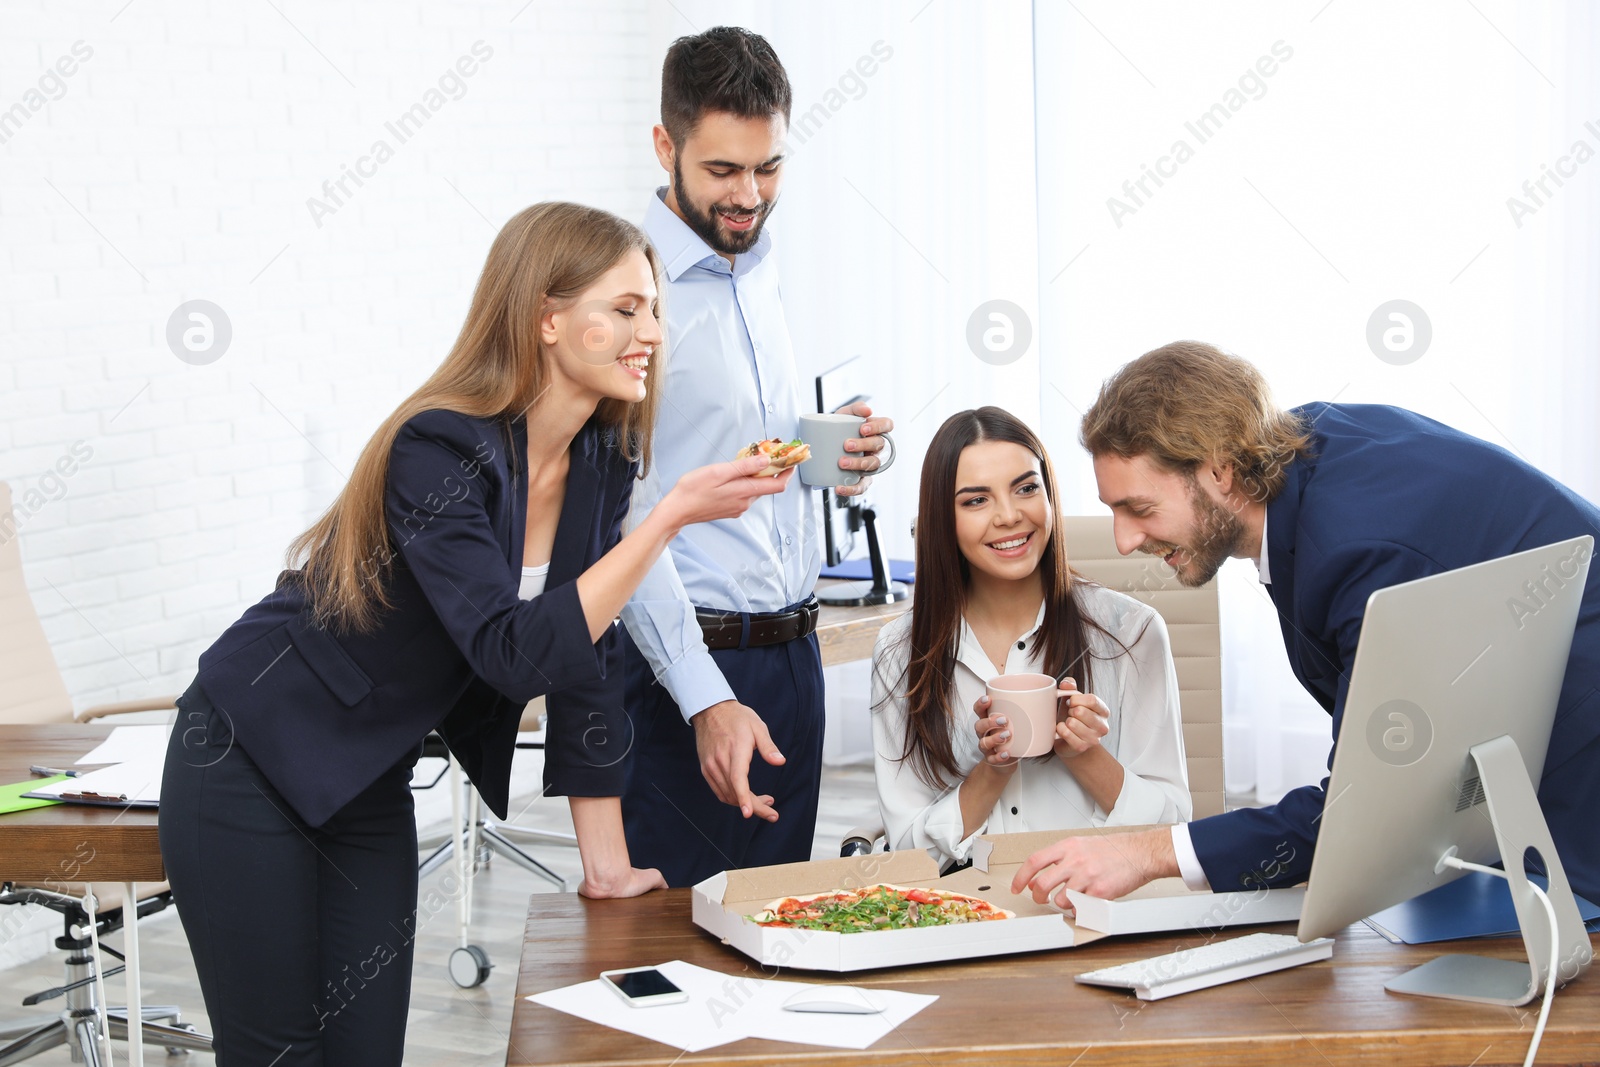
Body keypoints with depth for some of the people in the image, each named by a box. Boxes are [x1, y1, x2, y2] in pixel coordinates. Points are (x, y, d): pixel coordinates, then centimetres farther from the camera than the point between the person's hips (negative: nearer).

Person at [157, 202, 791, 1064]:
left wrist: (606, 861, 0)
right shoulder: (439, 450, -26)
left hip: (373, 789, 7)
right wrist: (672, 515, -34)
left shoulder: (603, 460, -4)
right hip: (252, 768, -7)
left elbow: (588, 657, 1)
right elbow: (517, 654, -33)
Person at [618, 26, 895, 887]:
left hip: (793, 651, 8)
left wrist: (843, 454, 2)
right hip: (689, 656, -8)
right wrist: (706, 699, -25)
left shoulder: (762, 274, 12)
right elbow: (623, 519, -18)